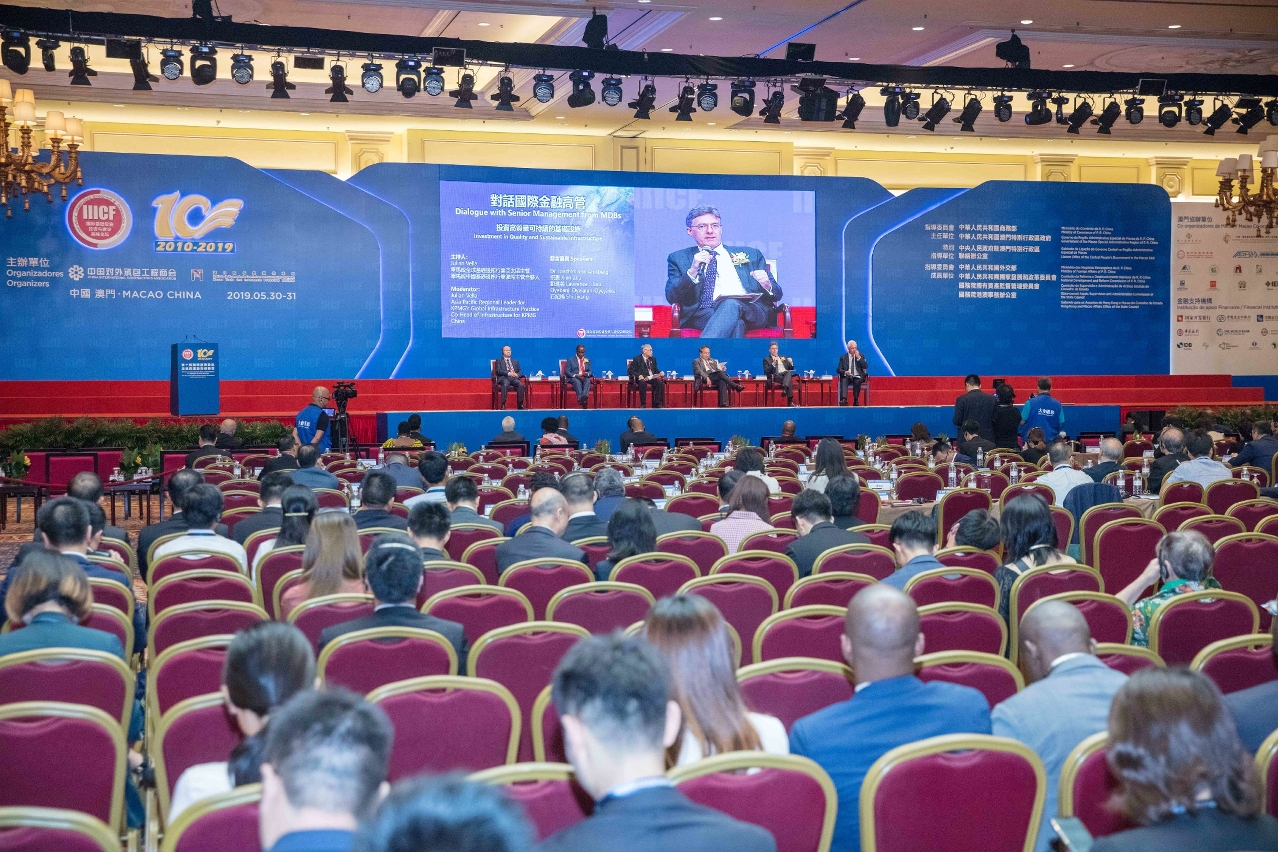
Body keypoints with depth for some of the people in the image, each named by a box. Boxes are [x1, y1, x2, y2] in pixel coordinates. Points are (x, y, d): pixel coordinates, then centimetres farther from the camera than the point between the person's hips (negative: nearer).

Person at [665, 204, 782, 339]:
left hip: (752, 311, 1)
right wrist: (693, 271, -9)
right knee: (735, 323, -38)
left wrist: (767, 285, -3)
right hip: (703, 313, -1)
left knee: (731, 305, -37)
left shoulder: (751, 255, 26)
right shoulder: (678, 258, 22)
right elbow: (671, 298, 7)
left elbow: (777, 294, 22)